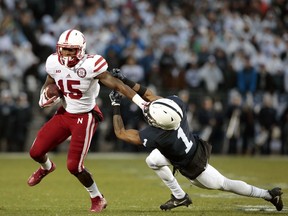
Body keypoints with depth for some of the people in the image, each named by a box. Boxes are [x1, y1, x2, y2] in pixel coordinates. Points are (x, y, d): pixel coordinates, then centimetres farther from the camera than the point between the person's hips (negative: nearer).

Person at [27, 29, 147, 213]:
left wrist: (142, 103, -30)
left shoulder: (90, 66, -24)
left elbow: (117, 85, -23)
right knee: (36, 152, 3)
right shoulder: (54, 63, -7)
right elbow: (48, 86, 13)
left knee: (74, 166, -10)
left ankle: (98, 199, 14)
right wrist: (45, 97, -10)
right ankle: (47, 167, 43)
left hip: (85, 117, -5)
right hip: (64, 113, 5)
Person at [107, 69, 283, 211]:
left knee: (222, 184, 16)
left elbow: (121, 133, -32)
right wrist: (125, 81, -15)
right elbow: (149, 95, -12)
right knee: (153, 160, 0)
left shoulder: (156, 136, -42)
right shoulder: (175, 104, -29)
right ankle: (179, 196, 15)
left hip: (194, 167, -6)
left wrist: (116, 106, -26)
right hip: (195, 148, 6)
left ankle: (269, 195, 28)